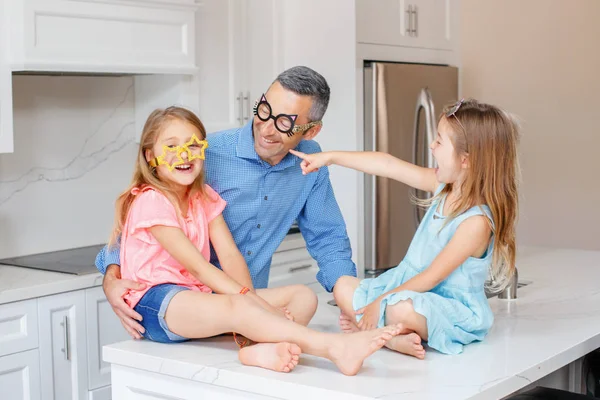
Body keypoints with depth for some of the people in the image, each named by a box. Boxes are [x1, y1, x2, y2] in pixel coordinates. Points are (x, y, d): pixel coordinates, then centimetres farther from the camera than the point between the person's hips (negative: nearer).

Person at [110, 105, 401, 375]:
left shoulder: (204, 198, 14)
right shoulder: (150, 201, -11)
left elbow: (230, 255, 2)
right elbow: (195, 264, -18)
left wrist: (249, 296, -17)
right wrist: (249, 298, -25)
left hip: (197, 297, 9)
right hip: (154, 302, -8)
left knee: (303, 296, -7)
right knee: (237, 307, -38)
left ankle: (261, 347, -40)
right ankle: (335, 348, -51)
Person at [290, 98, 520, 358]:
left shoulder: (477, 222, -25)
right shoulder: (443, 186, 0)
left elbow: (431, 278, -22)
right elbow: (388, 165, 6)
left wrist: (381, 302, -18)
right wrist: (331, 158, 8)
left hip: (451, 309, -9)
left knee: (401, 309, -39)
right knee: (344, 287, 2)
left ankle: (363, 326, -9)